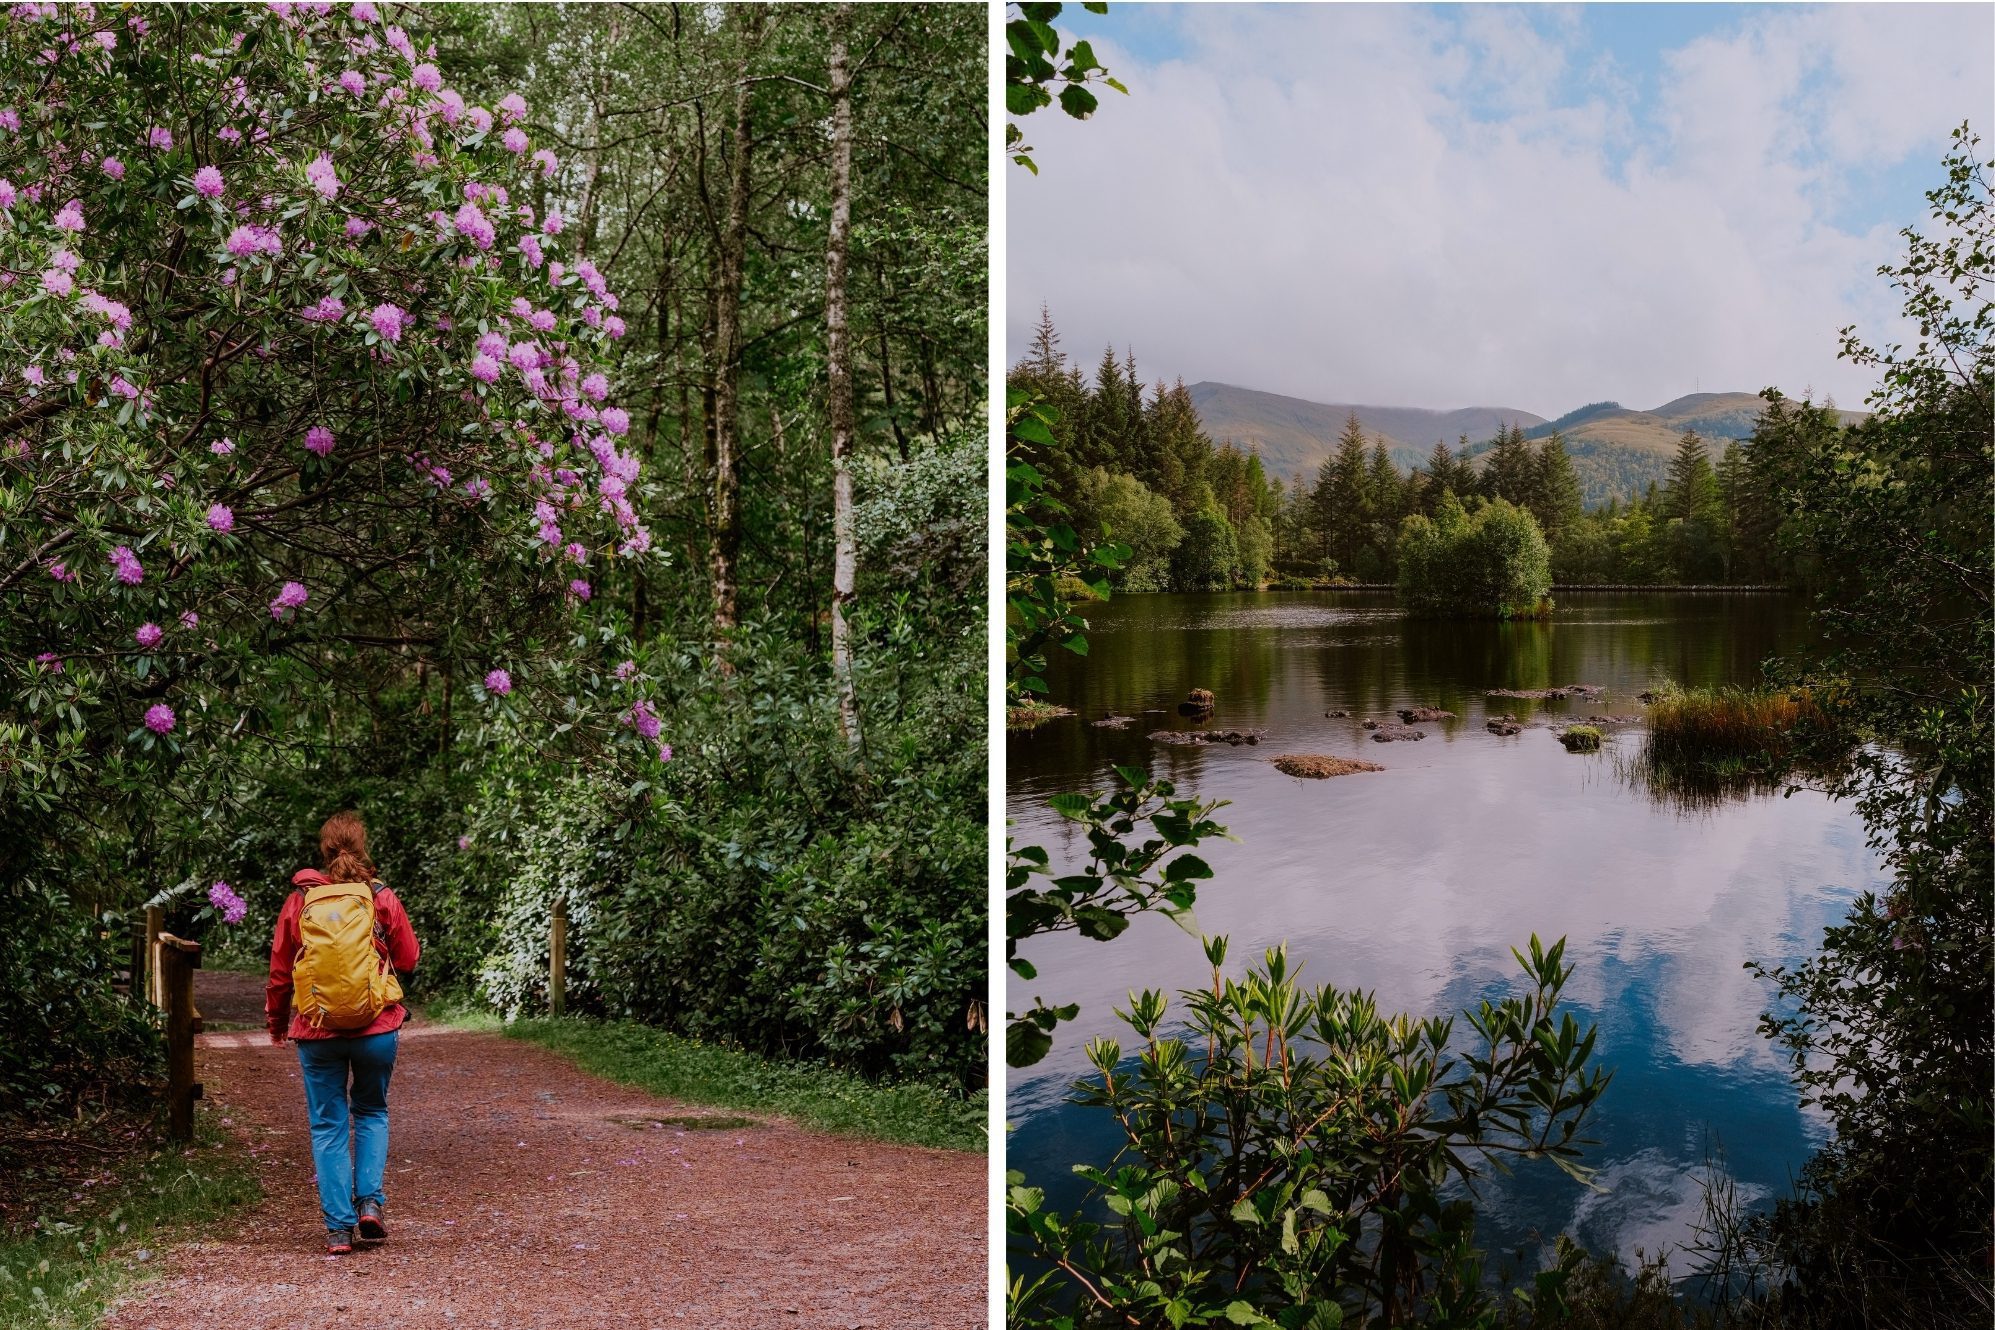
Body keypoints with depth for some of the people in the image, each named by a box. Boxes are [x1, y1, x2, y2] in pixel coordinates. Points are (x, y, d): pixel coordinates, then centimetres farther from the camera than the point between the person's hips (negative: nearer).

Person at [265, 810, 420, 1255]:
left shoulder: (299, 902, 0)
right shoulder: (381, 899, -3)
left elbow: (279, 971, 7)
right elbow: (408, 958, 6)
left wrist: (276, 1021, 22)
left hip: (316, 1031, 0)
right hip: (375, 1027, 0)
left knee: (328, 1126, 9)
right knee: (371, 1112, 20)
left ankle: (339, 1228, 7)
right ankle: (370, 1201, 5)